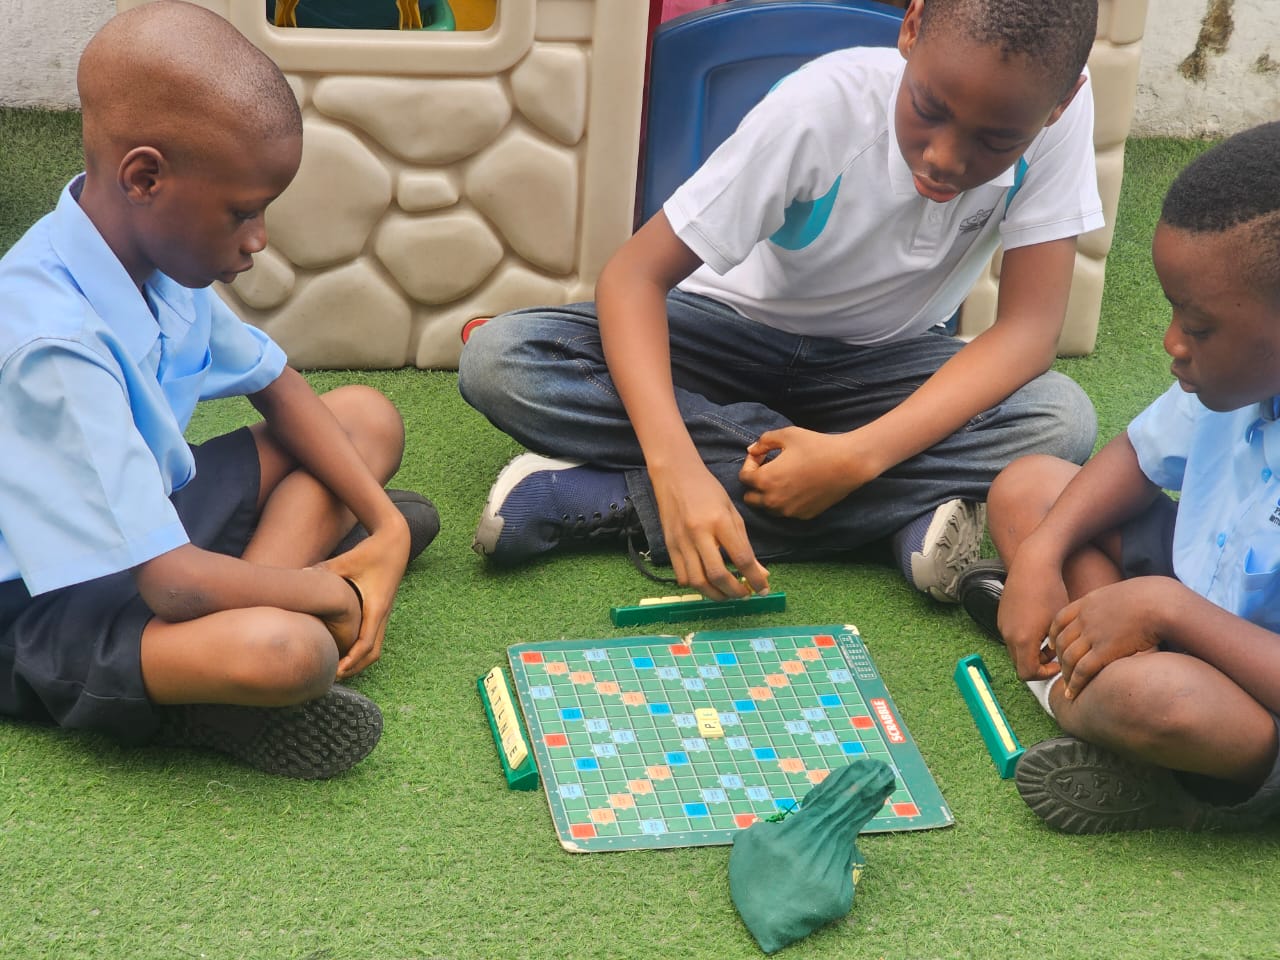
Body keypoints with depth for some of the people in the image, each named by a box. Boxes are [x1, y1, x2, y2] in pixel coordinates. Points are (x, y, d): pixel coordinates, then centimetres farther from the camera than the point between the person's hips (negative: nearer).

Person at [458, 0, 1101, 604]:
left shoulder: (1064, 115, -24)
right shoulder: (822, 107, -29)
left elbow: (1029, 327, -25)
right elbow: (633, 275, -30)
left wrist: (860, 456, -38)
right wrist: (676, 467, -47)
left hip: (876, 364, 2)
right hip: (735, 335, -1)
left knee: (1063, 422, -31)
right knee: (496, 360, -27)